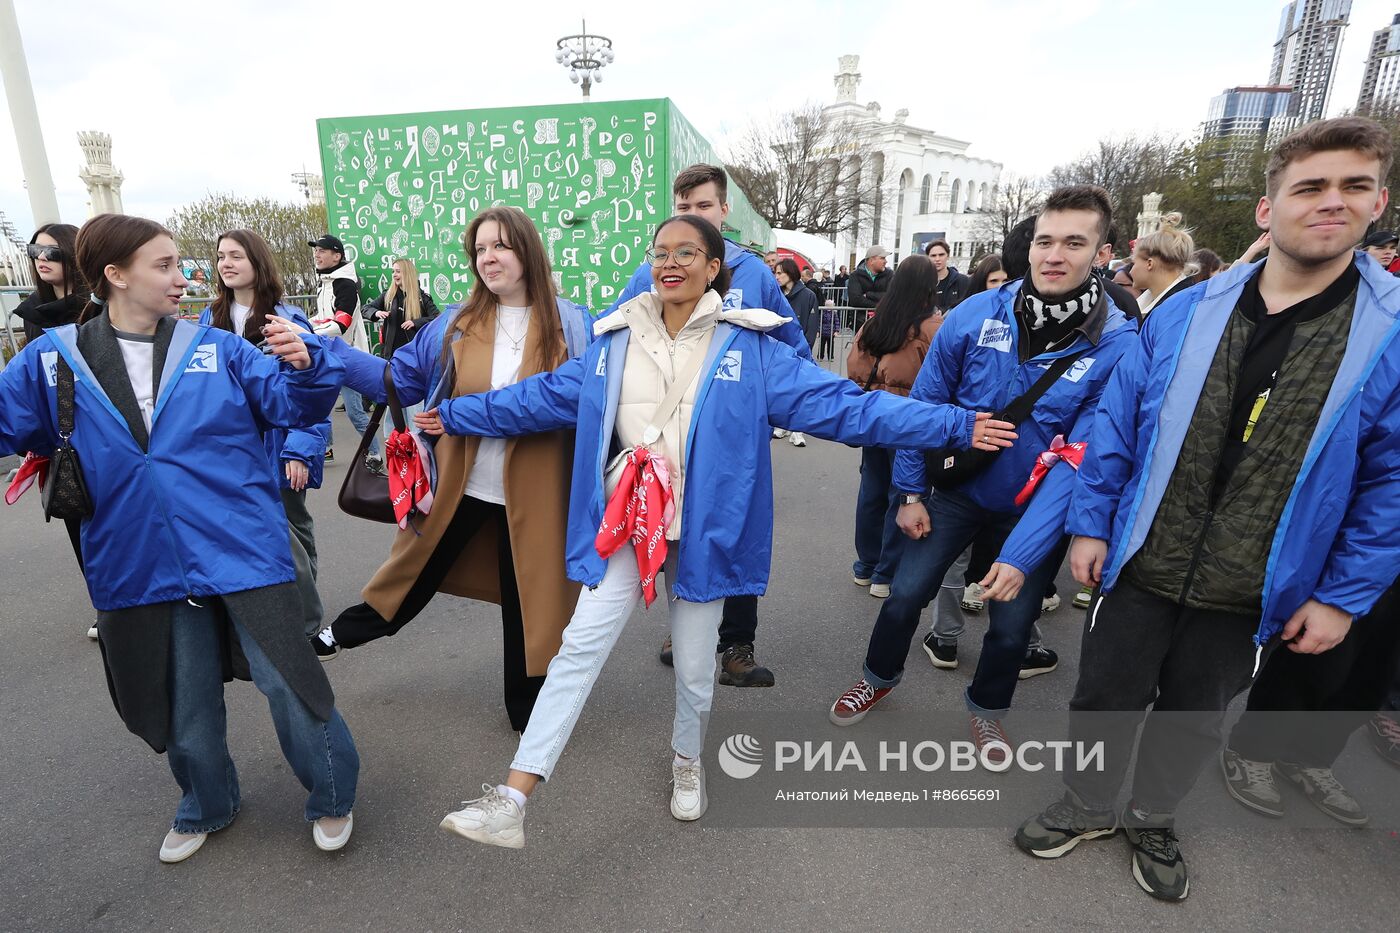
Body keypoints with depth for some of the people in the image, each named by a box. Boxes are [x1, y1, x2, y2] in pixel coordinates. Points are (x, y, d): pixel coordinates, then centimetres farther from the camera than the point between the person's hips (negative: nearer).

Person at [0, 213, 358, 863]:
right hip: (146, 566, 2)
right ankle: (205, 808, 46)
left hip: (244, 552, -2)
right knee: (185, 706, 18)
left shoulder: (215, 348, 0)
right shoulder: (54, 360, 4)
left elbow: (292, 404, -4)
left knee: (287, 682, 1)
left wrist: (304, 365, -23)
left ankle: (331, 798, 27)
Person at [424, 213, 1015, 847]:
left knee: (695, 665, 14)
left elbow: (837, 403, -9)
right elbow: (543, 396, 13)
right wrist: (454, 414, 19)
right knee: (579, 650, -1)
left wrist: (954, 427, -13)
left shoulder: (747, 347, -5)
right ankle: (511, 803, 10)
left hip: (700, 530, -1)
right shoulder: (615, 341, 4)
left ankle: (687, 763, 45)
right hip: (623, 523, 2)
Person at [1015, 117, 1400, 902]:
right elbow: (1116, 425, -1)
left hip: (1249, 595, 0)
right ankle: (1090, 807, 41)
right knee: (1104, 699, 14)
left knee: (1193, 719, 20)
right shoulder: (1182, 315, -5)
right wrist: (1090, 524, -3)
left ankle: (1154, 823, 47)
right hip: (1141, 570, 0)